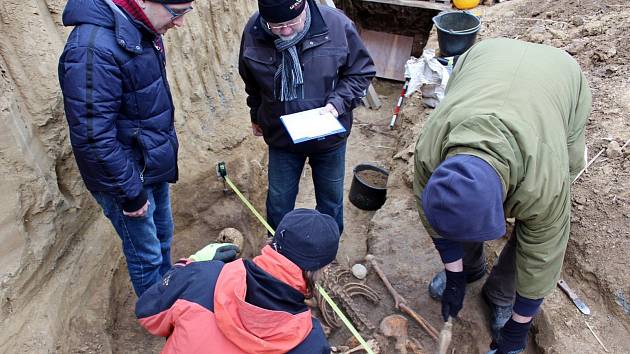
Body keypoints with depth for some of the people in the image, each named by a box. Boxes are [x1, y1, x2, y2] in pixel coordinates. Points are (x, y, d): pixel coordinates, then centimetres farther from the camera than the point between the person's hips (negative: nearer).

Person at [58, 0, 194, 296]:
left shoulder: (141, 29, -1)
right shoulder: (93, 49, -30)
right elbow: (93, 138, -28)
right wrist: (130, 193, -19)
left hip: (153, 166, 9)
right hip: (128, 175, -8)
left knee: (162, 238, 25)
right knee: (146, 255, 11)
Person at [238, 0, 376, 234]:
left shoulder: (337, 25, -21)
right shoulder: (253, 32, -14)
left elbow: (362, 72, -7)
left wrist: (337, 103, -23)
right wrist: (256, 117, 18)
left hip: (329, 135, -1)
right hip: (280, 135, 1)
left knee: (331, 198, 18)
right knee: (279, 198, 16)